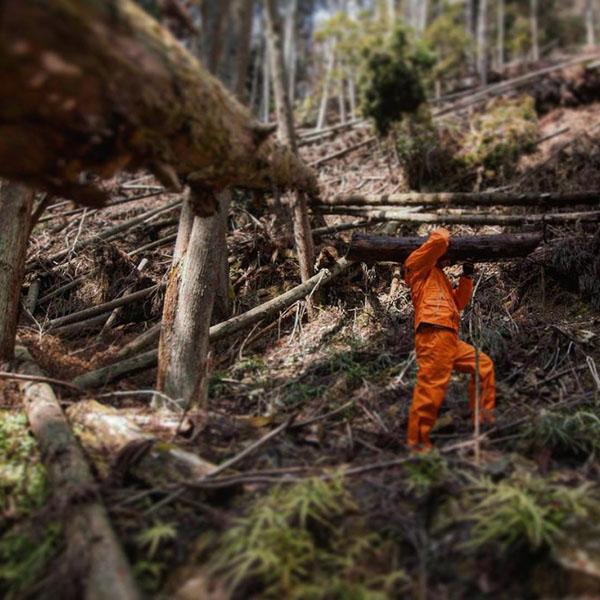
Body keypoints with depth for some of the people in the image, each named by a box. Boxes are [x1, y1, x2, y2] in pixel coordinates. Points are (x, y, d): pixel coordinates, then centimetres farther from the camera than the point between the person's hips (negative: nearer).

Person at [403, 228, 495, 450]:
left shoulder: (440, 277, 34)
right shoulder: (419, 266, 8)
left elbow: (458, 303, 32)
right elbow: (438, 240, -7)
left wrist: (467, 278, 25)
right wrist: (445, 235, 15)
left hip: (450, 338, 10)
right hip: (433, 334, -10)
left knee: (483, 364, 18)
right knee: (431, 387, -14)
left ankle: (482, 418, 20)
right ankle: (417, 442, -9)